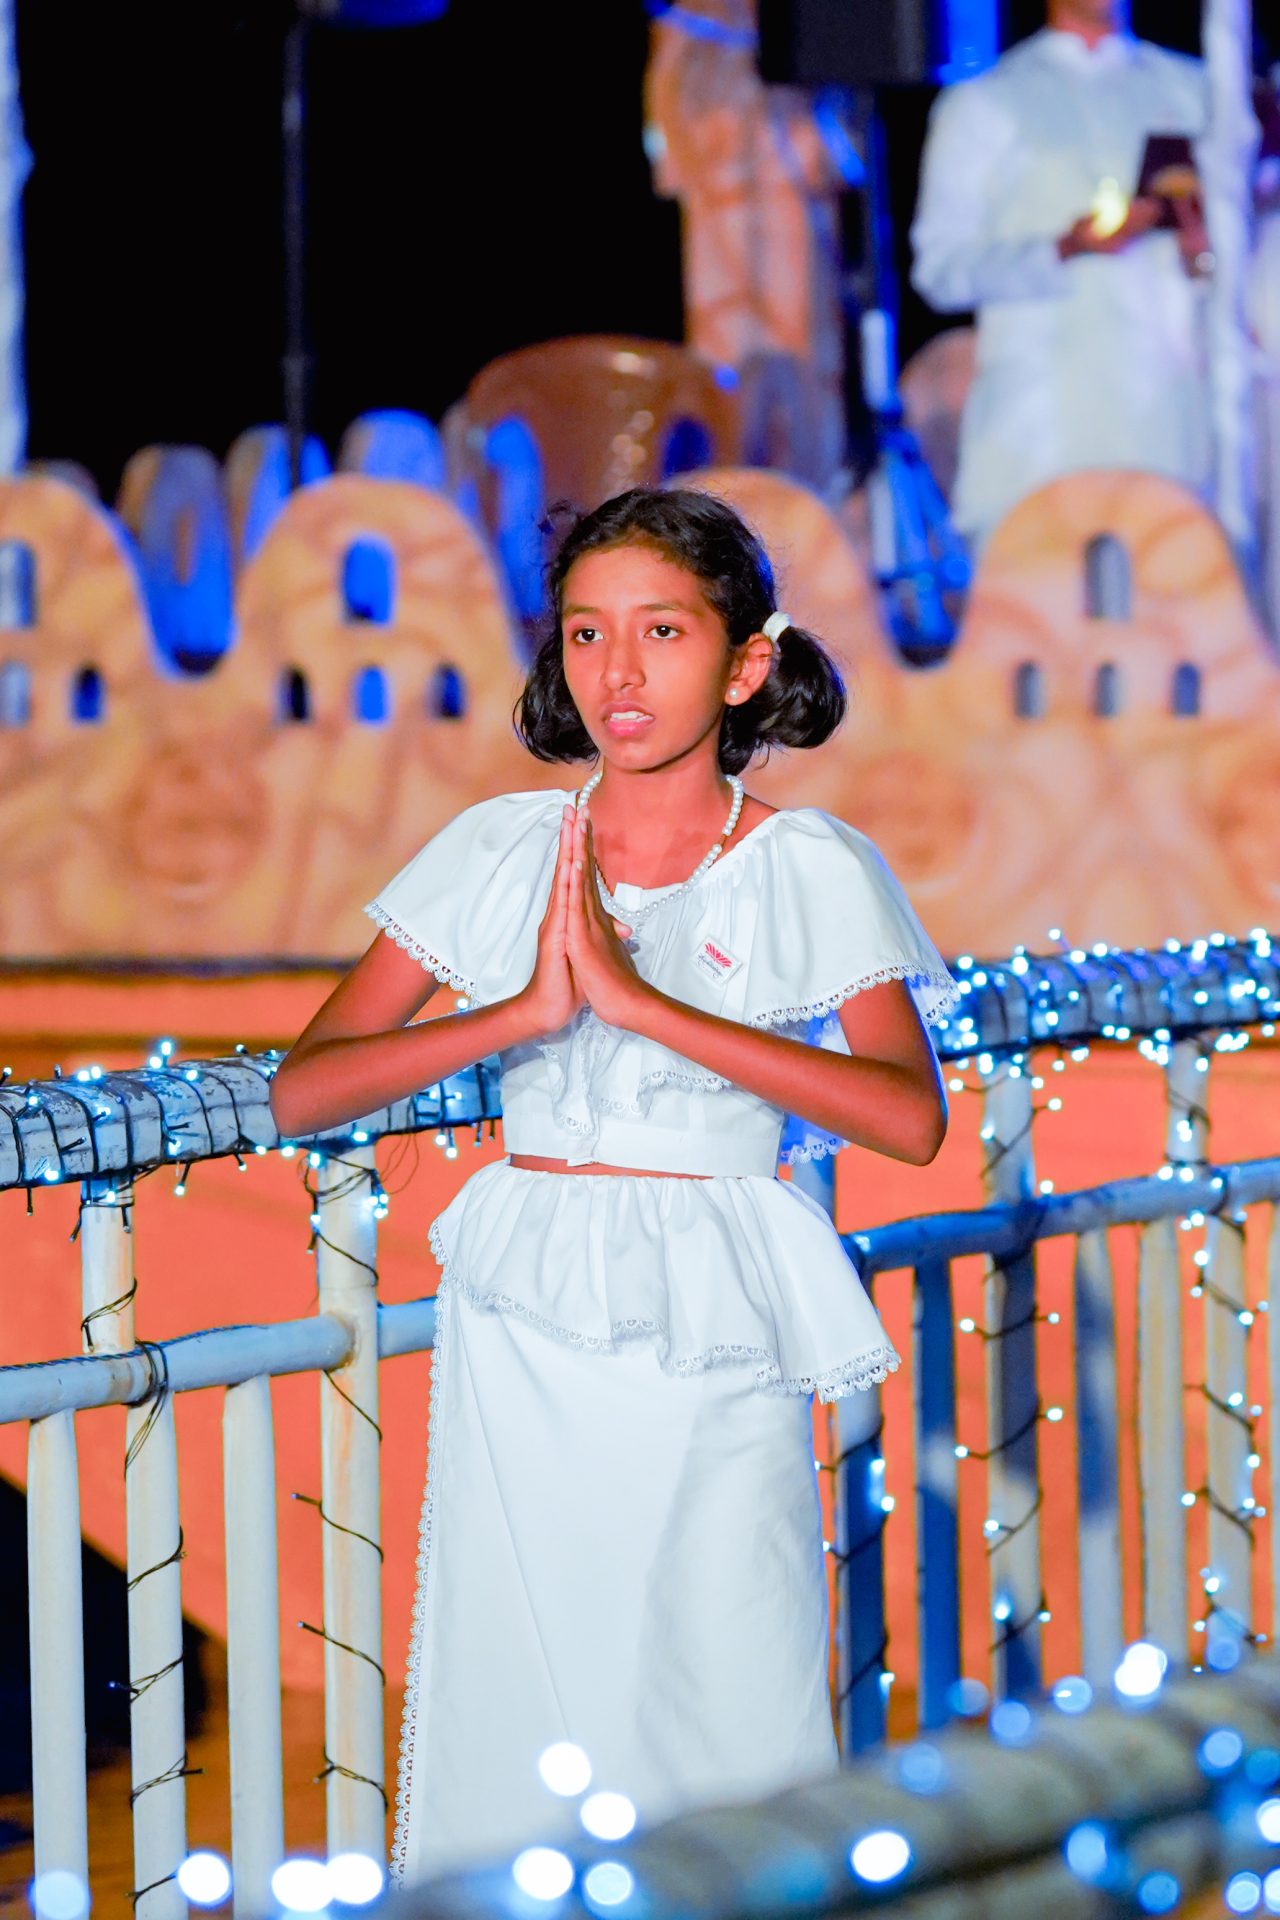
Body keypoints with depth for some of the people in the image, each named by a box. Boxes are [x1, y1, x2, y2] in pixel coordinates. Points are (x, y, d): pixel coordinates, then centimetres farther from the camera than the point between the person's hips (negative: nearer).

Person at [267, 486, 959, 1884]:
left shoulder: (809, 869, 0)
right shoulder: (498, 852, 6)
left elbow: (911, 1115, -17)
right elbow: (302, 1092, 0)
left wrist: (635, 999, -20)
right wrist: (529, 1009, -15)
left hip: (715, 1343, -2)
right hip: (522, 1336, 2)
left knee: (726, 1738, -5)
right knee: (513, 1733, 1)